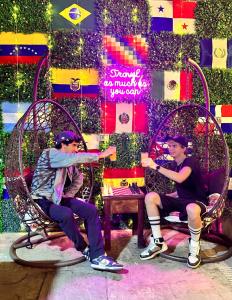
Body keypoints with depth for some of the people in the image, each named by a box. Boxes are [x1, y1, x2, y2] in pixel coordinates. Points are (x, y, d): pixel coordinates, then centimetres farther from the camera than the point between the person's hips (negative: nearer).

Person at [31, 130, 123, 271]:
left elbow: (78, 178, 23)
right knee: (66, 214, -36)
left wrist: (69, 195, 7)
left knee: (91, 210, -15)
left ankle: (97, 256, -18)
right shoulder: (50, 154, -14)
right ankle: (85, 249, -10)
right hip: (43, 200, -7)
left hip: (59, 198, 7)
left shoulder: (69, 162, 10)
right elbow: (76, 158, -30)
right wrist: (101, 155, -25)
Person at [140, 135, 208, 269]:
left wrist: (155, 166, -35)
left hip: (197, 202, -7)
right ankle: (158, 242, -9)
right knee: (150, 197, -14)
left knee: (192, 210, -45)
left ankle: (194, 247, -13)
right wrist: (167, 196, 7)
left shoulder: (190, 161, -14)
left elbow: (180, 178, -37)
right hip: (181, 200, 7)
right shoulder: (176, 164, 10)